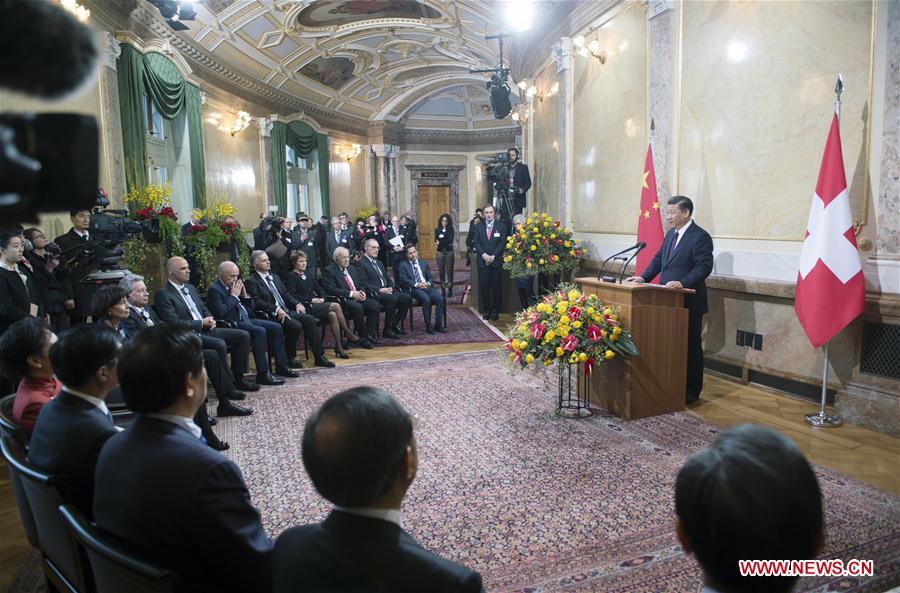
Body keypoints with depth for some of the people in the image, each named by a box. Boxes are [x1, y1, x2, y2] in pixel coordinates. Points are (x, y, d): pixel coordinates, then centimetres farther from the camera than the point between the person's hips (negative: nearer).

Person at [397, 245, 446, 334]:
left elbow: (430, 277, 20)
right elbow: (403, 280, -2)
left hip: (427, 287, 4)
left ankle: (438, 325, -17)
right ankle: (428, 326, -23)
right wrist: (417, 284, -15)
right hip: (413, 289, -4)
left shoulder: (424, 263, 24)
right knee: (426, 299, -35)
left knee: (440, 299, -25)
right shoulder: (403, 265, 11)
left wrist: (428, 283, -5)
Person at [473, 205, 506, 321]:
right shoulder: (479, 227, 11)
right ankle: (486, 310, 8)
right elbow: (476, 243, 3)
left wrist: (493, 256, -12)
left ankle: (495, 311, 10)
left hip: (496, 261, -1)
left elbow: (502, 243, -2)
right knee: (484, 287, 0)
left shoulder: (501, 226, 5)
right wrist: (484, 255, -12)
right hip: (482, 262, 1)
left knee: (497, 287, 2)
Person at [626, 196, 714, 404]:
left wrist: (683, 283, -30)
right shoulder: (670, 235, 14)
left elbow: (704, 266, -19)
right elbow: (659, 259, 16)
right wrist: (643, 277, 3)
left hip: (689, 302, -8)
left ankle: (692, 392, 15)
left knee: (691, 347, 3)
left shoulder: (700, 237, -12)